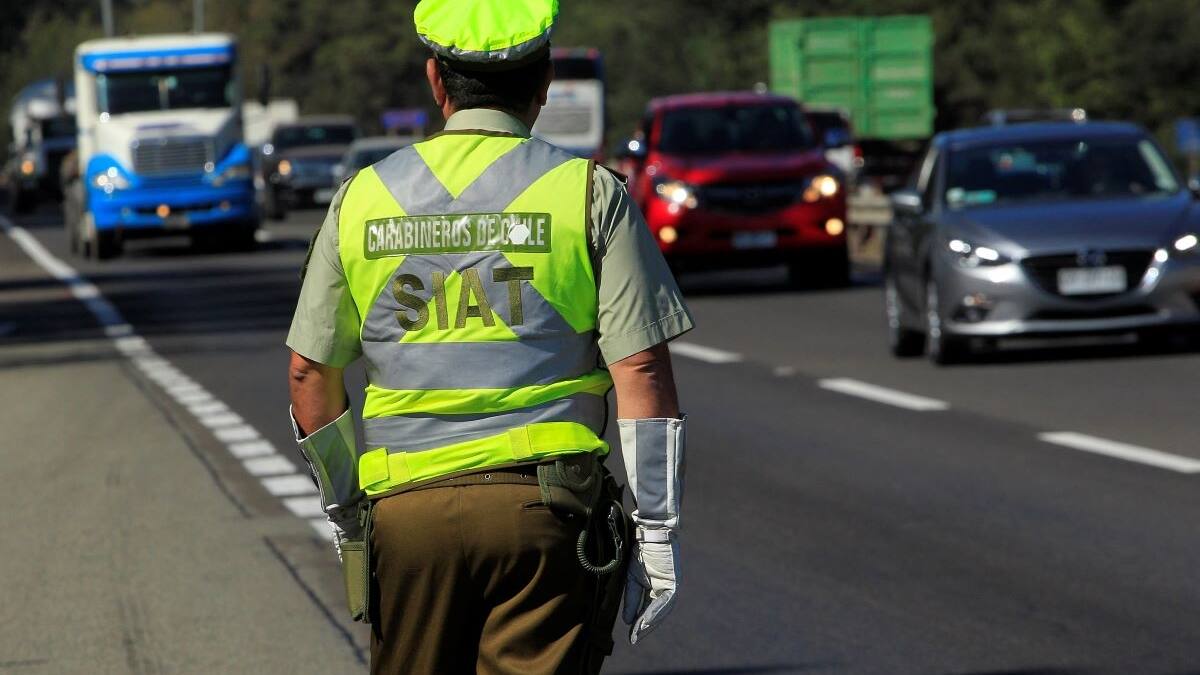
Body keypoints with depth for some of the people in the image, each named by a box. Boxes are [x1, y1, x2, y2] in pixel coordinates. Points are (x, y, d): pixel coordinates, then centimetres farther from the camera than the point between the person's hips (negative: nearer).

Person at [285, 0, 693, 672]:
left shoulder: (362, 199, 9)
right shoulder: (591, 194, 0)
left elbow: (310, 375, 13)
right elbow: (641, 371, -5)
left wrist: (346, 512, 25)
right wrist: (658, 531, -1)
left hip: (406, 510, 3)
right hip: (547, 510, -2)